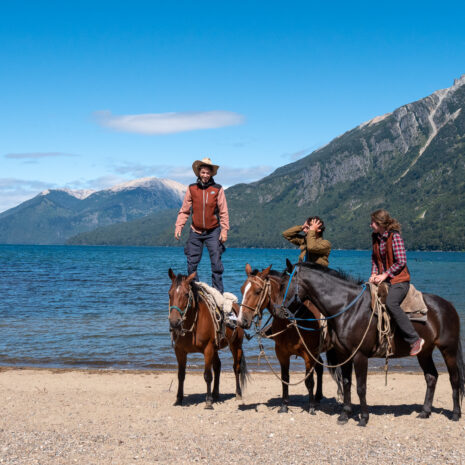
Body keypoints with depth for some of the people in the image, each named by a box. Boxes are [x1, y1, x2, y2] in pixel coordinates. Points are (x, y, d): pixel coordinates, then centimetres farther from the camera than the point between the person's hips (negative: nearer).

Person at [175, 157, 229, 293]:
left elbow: (223, 212, 0)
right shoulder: (191, 189, 1)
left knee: (216, 263, -4)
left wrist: (224, 230, -6)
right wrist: (178, 227, -2)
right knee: (191, 263, 4)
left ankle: (218, 292, 4)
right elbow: (184, 211, 6)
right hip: (196, 232, 2)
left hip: (213, 232, -2)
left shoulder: (217, 189, -2)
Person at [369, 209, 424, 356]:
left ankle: (415, 339, -26)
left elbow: (401, 262, -16)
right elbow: (375, 258, 21)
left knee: (391, 303, -31)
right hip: (383, 279, 8)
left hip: (399, 279, -8)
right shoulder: (376, 237, 10)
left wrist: (385, 275, -16)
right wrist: (374, 274, 4)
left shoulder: (395, 236, -13)